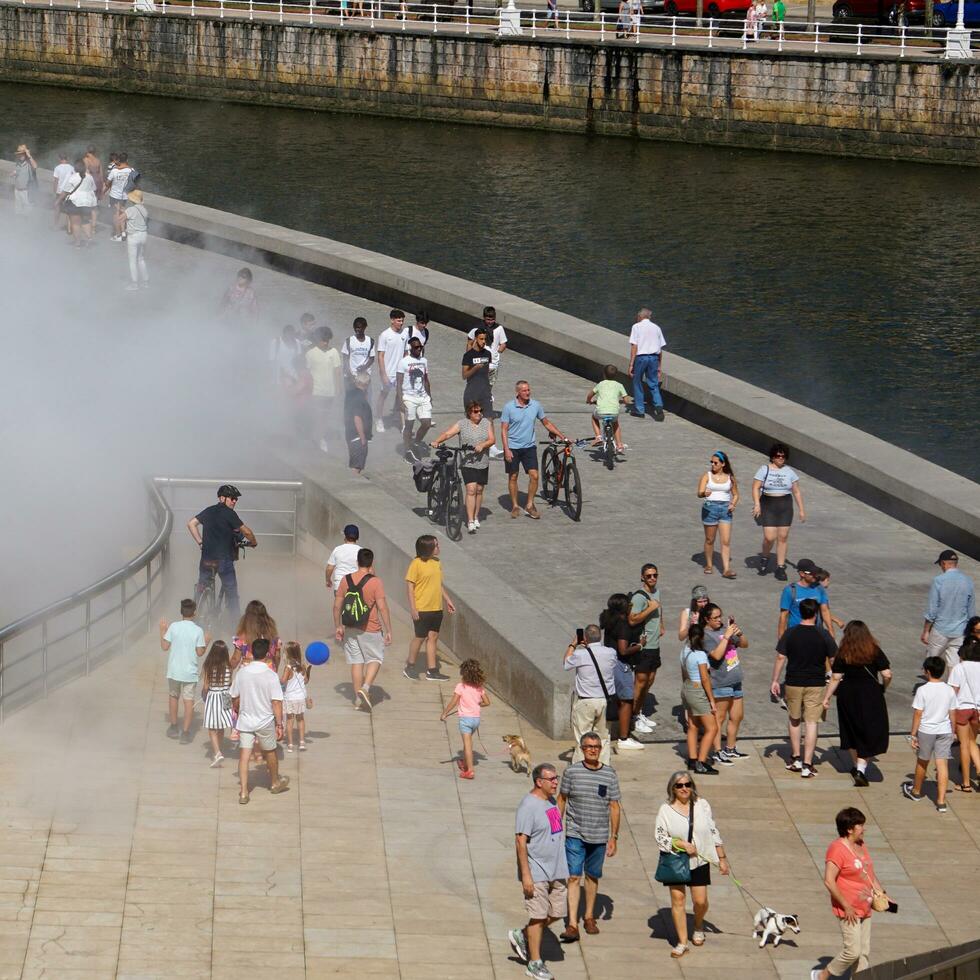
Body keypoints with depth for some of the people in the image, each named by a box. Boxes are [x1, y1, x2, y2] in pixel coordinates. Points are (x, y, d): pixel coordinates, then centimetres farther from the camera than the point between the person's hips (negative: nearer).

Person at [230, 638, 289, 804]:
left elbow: (235, 698, 5)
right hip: (265, 722, -2)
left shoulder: (242, 673, -5)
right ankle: (275, 782, 38)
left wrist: (237, 713, 23)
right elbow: (276, 702, -16)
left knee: (244, 755, 3)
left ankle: (243, 791, -1)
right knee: (270, 752, 19)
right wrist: (279, 724, -8)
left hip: (245, 721, 2)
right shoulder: (271, 675, -16)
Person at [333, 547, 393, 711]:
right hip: (371, 629, -4)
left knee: (356, 661, 13)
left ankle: (358, 699, 16)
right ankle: (365, 688, -7)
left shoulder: (346, 580, -2)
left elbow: (337, 606, 3)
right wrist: (388, 631, -9)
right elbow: (382, 608, -15)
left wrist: (338, 627, 15)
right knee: (375, 658, 14)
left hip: (350, 629, 4)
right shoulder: (375, 582, -14)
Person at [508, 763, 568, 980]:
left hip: (556, 870, 8)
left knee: (557, 912, 11)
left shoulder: (551, 801, 9)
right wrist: (525, 875, -21)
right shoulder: (529, 806, -18)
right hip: (537, 872, -8)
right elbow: (521, 841, -19)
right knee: (538, 916, -1)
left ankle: (521, 936, 30)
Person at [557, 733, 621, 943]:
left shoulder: (610, 774, -1)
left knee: (592, 876, 14)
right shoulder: (572, 772, -4)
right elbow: (561, 800, 6)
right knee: (573, 877, -9)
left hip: (599, 836, 2)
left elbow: (614, 807, 4)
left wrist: (614, 837, 2)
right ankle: (572, 925, -12)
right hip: (575, 834, -2)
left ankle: (589, 917, 31)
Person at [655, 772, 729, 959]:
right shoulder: (666, 810, -7)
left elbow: (713, 832, 5)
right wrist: (682, 845, -20)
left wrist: (722, 859, 6)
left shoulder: (702, 805, 0)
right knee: (678, 899, 0)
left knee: (700, 901, 0)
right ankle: (682, 942, 9)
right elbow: (660, 837, -8)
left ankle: (698, 927, 33)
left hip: (699, 861, 1)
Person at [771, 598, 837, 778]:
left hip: (793, 683, 1)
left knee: (794, 721, 20)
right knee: (811, 723, 0)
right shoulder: (823, 635, -7)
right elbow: (834, 659, -1)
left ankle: (795, 759, 26)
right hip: (816, 684, -1)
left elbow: (780, 657, -4)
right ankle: (807, 765, -4)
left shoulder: (790, 634, -5)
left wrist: (775, 681, 3)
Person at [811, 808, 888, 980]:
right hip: (848, 911, -9)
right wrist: (847, 907, -21)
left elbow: (870, 873, 23)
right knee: (852, 951, -9)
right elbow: (829, 881, -23)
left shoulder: (861, 845, 10)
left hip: (864, 909, 9)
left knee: (864, 952, 9)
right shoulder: (837, 849, -18)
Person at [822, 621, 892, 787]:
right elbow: (887, 675, -11)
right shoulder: (874, 651, -7)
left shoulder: (843, 654, -6)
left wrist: (827, 697, 2)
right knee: (869, 733, 5)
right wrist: (883, 688, 9)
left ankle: (857, 766, 32)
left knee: (852, 732, 19)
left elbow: (835, 678, -7)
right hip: (870, 695, -2)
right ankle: (861, 768, -10)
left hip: (847, 697, 2)